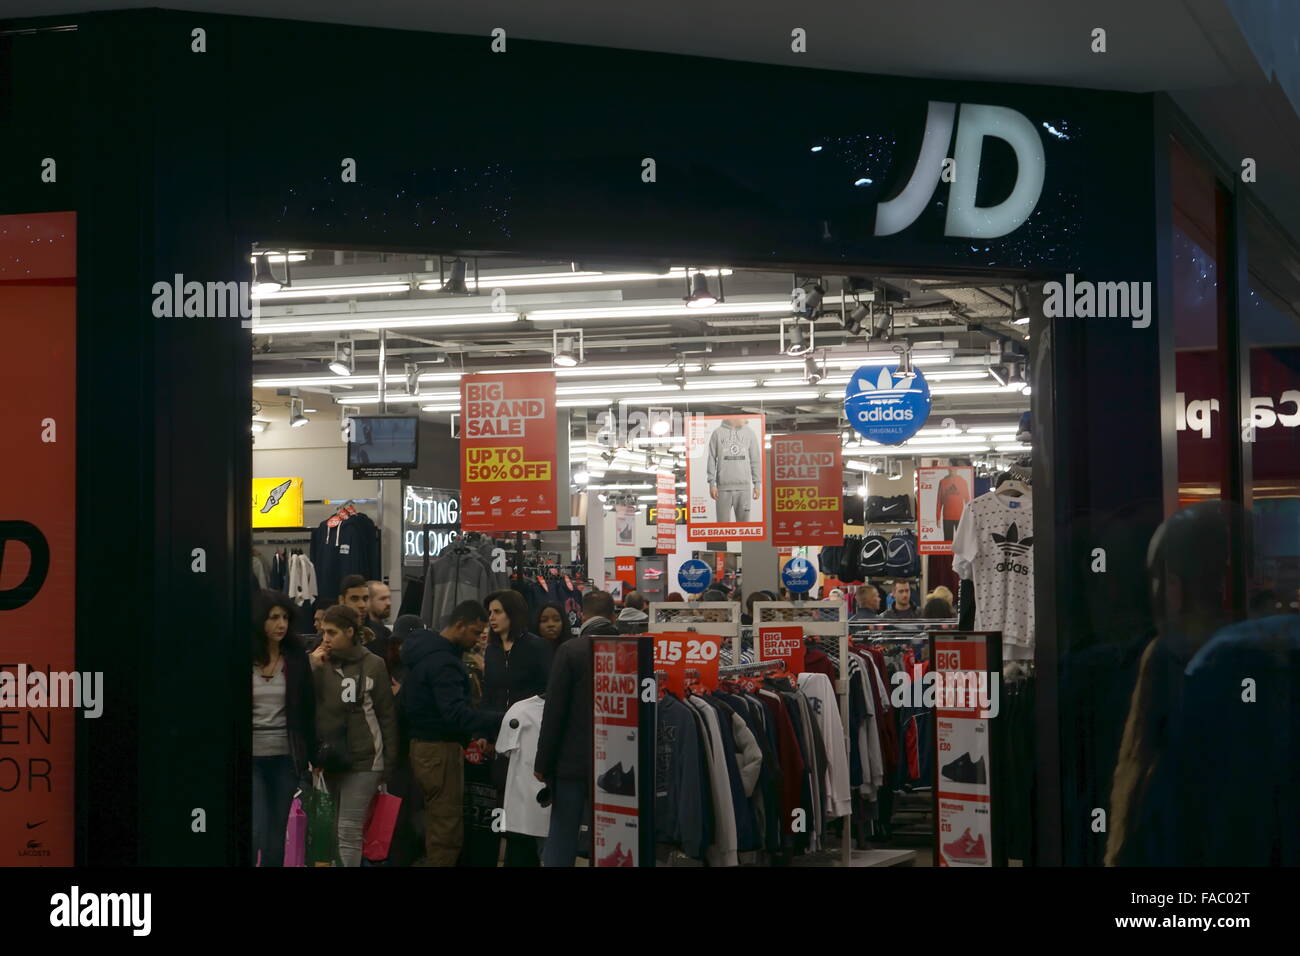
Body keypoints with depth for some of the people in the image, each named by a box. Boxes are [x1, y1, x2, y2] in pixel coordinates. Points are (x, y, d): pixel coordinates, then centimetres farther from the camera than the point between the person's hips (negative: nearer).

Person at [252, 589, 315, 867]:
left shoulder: (296, 659, 2)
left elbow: (307, 710, 5)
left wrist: (312, 755, 1)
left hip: (285, 758, 2)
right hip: (252, 756, -2)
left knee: (277, 834, 7)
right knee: (256, 832, -10)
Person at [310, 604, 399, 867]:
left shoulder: (373, 665, -3)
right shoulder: (318, 664, 5)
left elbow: (387, 716, 1)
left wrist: (388, 763, 0)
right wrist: (313, 669, -8)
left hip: (363, 759, -4)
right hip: (328, 759, 4)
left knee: (348, 830, -7)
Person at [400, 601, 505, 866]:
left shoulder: (428, 652, 13)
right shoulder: (443, 661, -19)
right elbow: (456, 712, -29)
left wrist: (475, 734, 12)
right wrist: (501, 720, -35)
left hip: (424, 743, 10)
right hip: (440, 749, -10)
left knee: (437, 826, 14)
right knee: (447, 833, -7)